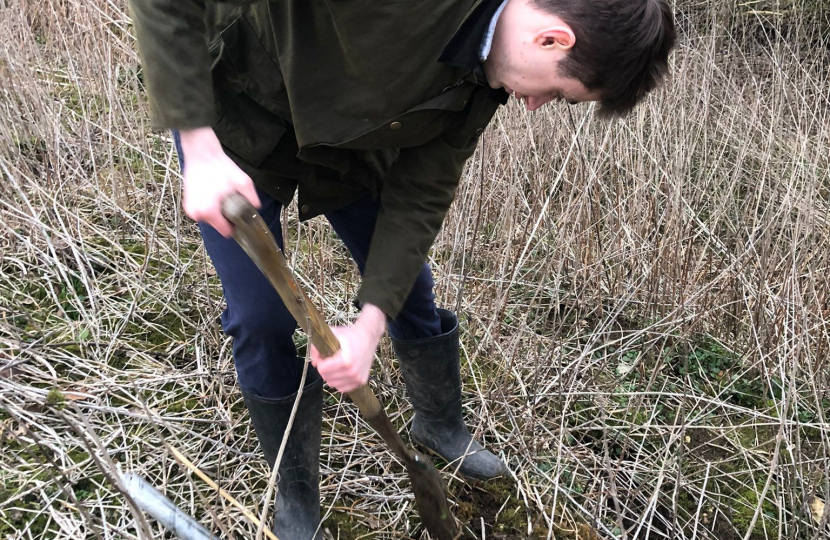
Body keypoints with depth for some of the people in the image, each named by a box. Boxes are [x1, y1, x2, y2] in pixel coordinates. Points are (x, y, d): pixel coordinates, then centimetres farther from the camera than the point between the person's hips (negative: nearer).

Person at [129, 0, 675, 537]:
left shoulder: (483, 75, -17)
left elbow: (421, 194, -13)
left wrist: (370, 325, -22)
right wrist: (201, 150, -41)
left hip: (345, 132, 5)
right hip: (234, 117, -5)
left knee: (411, 285, 10)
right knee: (263, 318, -7)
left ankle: (442, 426, 40)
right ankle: (296, 496, 20)